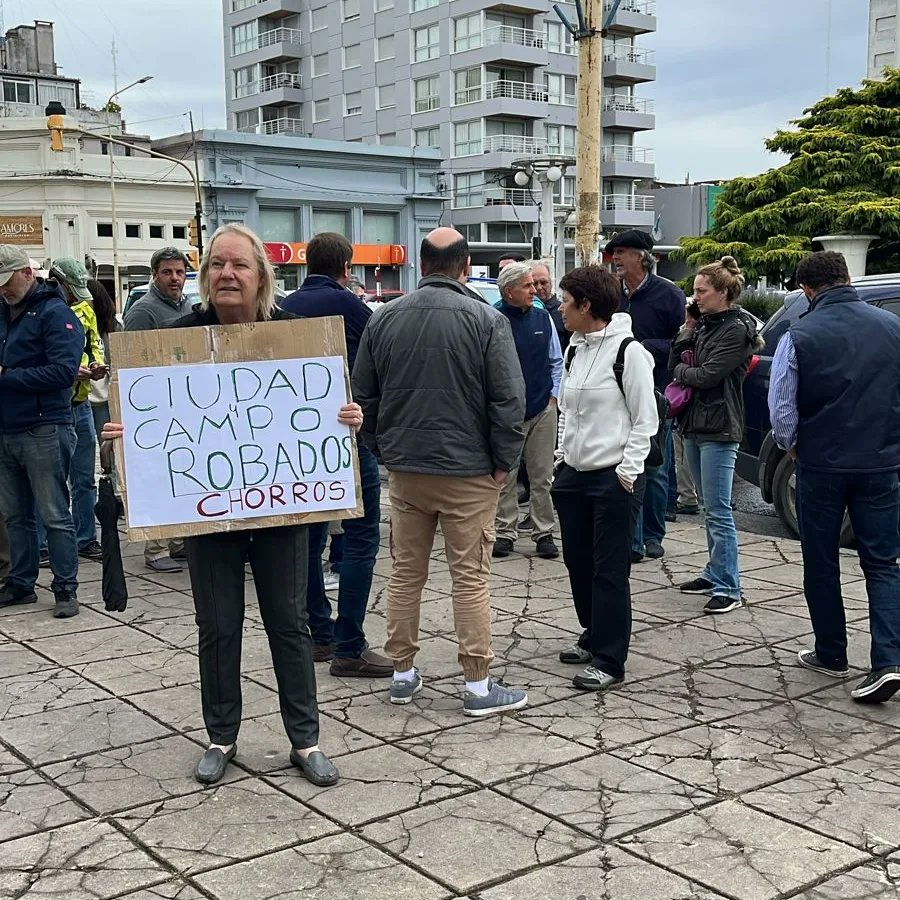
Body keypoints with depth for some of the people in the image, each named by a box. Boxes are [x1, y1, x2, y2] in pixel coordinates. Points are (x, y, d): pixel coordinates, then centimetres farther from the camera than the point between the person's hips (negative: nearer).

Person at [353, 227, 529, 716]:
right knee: (470, 578, 2)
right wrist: (504, 461, -2)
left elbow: (363, 395, 9)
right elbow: (508, 399, -12)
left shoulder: (384, 318, 4)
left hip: (403, 468, 4)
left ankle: (402, 674, 22)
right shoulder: (486, 319, -10)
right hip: (469, 471, -4)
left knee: (405, 573, 13)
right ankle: (478, 685, 8)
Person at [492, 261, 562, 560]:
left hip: (543, 409, 3)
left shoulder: (542, 318, 7)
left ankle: (544, 533, 13)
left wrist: (553, 396, 6)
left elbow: (556, 361, 15)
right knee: (505, 477, 4)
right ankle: (505, 533, 13)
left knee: (542, 476, 6)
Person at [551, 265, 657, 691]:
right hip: (573, 473, 8)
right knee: (578, 562, 15)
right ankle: (593, 636, 32)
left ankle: (609, 660, 5)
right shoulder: (575, 348, 11)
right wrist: (562, 455, 13)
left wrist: (627, 470, -13)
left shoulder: (628, 351, -12)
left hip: (614, 477, -8)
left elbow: (645, 419, -10)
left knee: (610, 571, -2)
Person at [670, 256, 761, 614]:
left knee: (718, 511, -8)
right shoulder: (704, 326, 14)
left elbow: (708, 375, -18)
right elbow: (675, 364, 12)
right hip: (694, 425, 9)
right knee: (709, 507, 15)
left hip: (719, 430, -9)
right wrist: (686, 332, -3)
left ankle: (728, 588, -3)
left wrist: (682, 371, 1)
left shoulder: (737, 329, -11)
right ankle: (715, 573, 25)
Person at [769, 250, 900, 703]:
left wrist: (791, 446, 12)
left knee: (821, 564, 13)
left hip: (821, 465, -2)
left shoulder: (800, 336, -10)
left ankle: (831, 656, 23)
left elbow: (781, 411, -7)